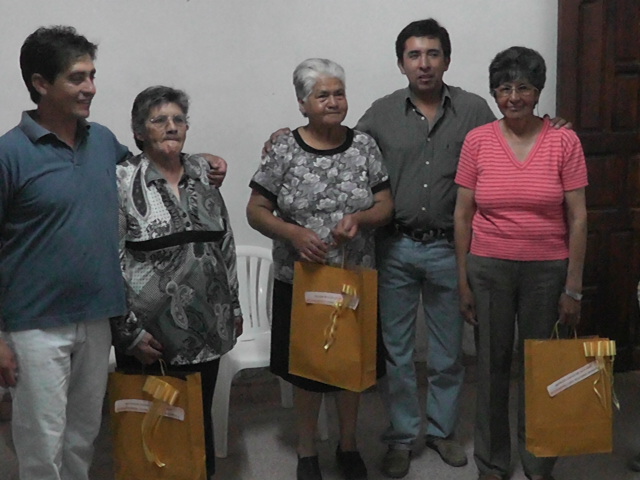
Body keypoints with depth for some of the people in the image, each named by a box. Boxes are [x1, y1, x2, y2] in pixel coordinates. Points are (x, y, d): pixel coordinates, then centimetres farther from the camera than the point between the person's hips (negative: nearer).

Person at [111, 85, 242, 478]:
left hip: (206, 327, 4)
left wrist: (234, 305, 14)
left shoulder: (203, 172, 7)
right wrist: (130, 331, -12)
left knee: (201, 418, 15)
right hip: (149, 332, -4)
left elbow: (226, 243, 13)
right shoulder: (123, 180, -7)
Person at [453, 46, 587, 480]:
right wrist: (463, 280, 1)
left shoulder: (564, 141, -4)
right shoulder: (477, 141, -2)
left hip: (547, 270, 0)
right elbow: (463, 214, 2)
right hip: (489, 268, 1)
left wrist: (573, 287, -5)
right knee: (493, 364, 10)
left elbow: (577, 218, -3)